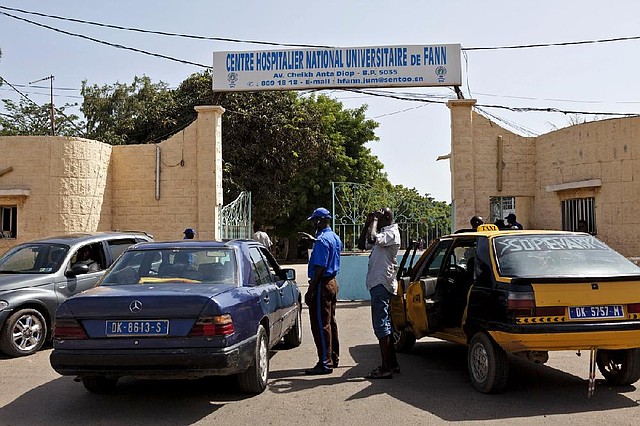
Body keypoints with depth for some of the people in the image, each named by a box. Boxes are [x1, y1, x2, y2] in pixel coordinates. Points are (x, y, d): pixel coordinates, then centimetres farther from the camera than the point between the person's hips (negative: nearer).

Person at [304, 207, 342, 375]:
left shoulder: (322, 240, -18)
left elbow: (320, 268, -22)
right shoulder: (335, 238, 13)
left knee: (321, 325, -5)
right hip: (332, 282, 10)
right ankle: (333, 358, 25)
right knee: (330, 322, 16)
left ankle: (325, 363, -1)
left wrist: (310, 290, -21)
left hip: (322, 284, -10)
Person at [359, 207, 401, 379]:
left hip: (381, 284, -11)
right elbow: (368, 242, 27)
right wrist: (369, 223, 16)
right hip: (379, 283, 11)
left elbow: (372, 239, -31)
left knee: (381, 325, -10)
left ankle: (386, 368, -8)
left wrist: (375, 220, -15)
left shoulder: (391, 233, -12)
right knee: (385, 325, 14)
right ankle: (392, 363, 22)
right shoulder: (385, 232, 19)